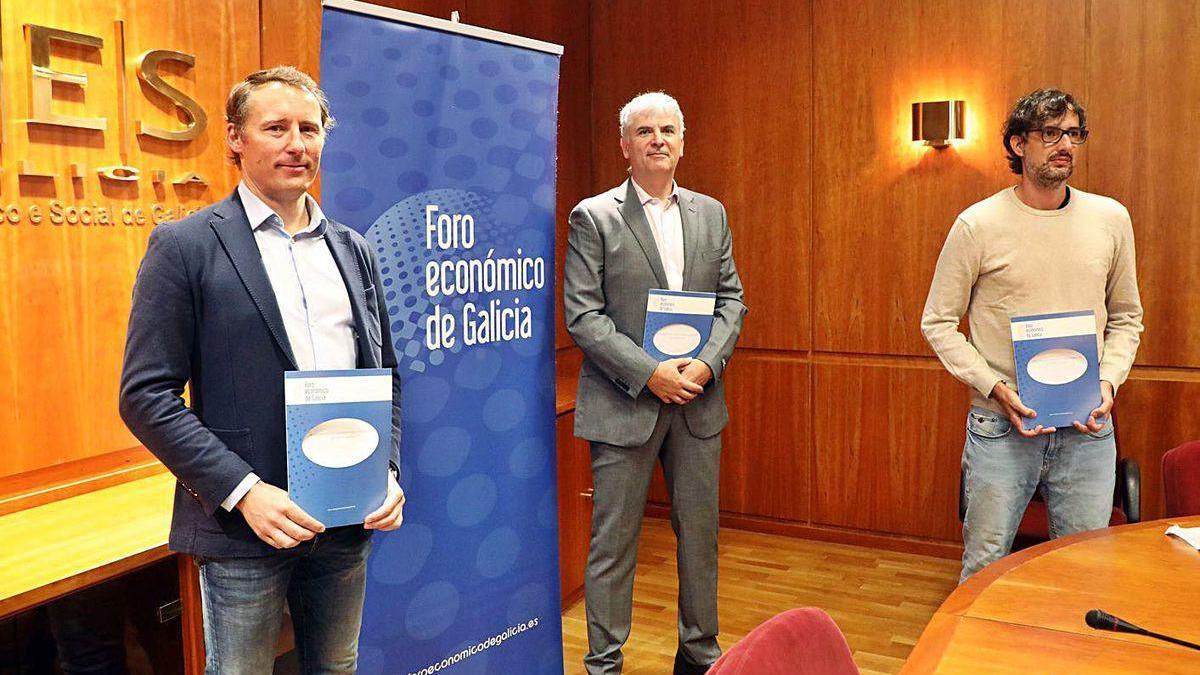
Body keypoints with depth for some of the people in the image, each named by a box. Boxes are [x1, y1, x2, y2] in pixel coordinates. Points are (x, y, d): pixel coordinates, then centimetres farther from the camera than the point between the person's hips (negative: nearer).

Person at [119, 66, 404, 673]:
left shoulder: (353, 250, 10)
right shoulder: (185, 246, -5)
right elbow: (146, 394, -9)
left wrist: (388, 471, -1)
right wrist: (243, 491, -17)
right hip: (245, 528, -4)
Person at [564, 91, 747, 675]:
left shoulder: (710, 214, 11)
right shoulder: (593, 217, -3)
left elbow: (731, 299, 9)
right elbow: (581, 315, -9)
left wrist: (707, 364, -8)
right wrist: (649, 372, -16)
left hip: (697, 401, 4)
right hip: (625, 404, -4)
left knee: (700, 534, 14)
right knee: (614, 542, 4)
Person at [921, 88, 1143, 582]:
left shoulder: (1110, 218, 5)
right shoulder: (978, 224, -6)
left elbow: (1127, 317, 14)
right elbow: (938, 322, -2)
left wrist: (1109, 380, -3)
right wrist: (995, 386, -13)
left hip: (1088, 429, 3)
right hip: (1001, 428, -3)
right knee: (985, 565, 7)